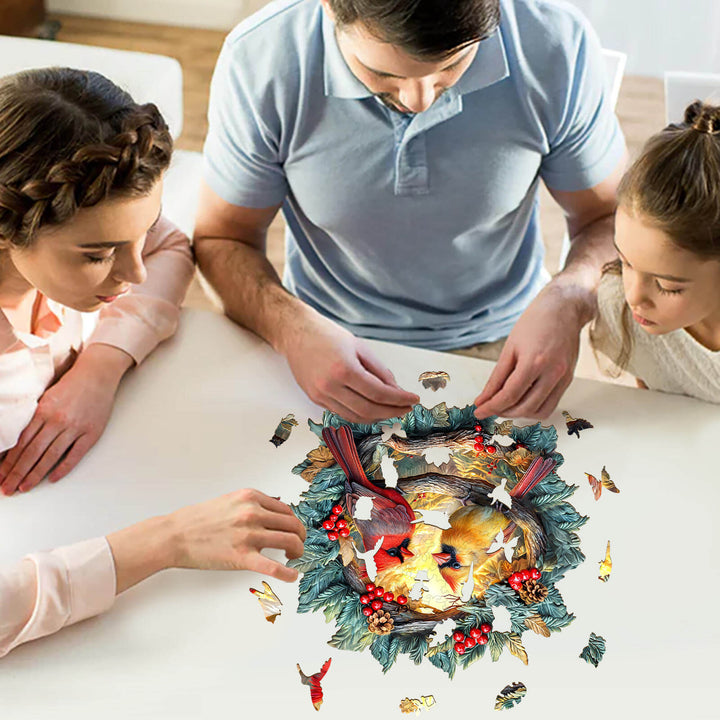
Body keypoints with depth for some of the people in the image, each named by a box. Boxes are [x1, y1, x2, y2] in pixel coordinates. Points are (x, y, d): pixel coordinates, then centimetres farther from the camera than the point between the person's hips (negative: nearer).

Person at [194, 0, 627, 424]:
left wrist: (568, 301, -25)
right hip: (332, 343, 0)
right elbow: (222, 239, -6)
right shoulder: (258, 59, -19)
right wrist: (293, 329, -27)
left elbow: (610, 217, -3)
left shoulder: (556, 43, -18)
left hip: (498, 343, 0)